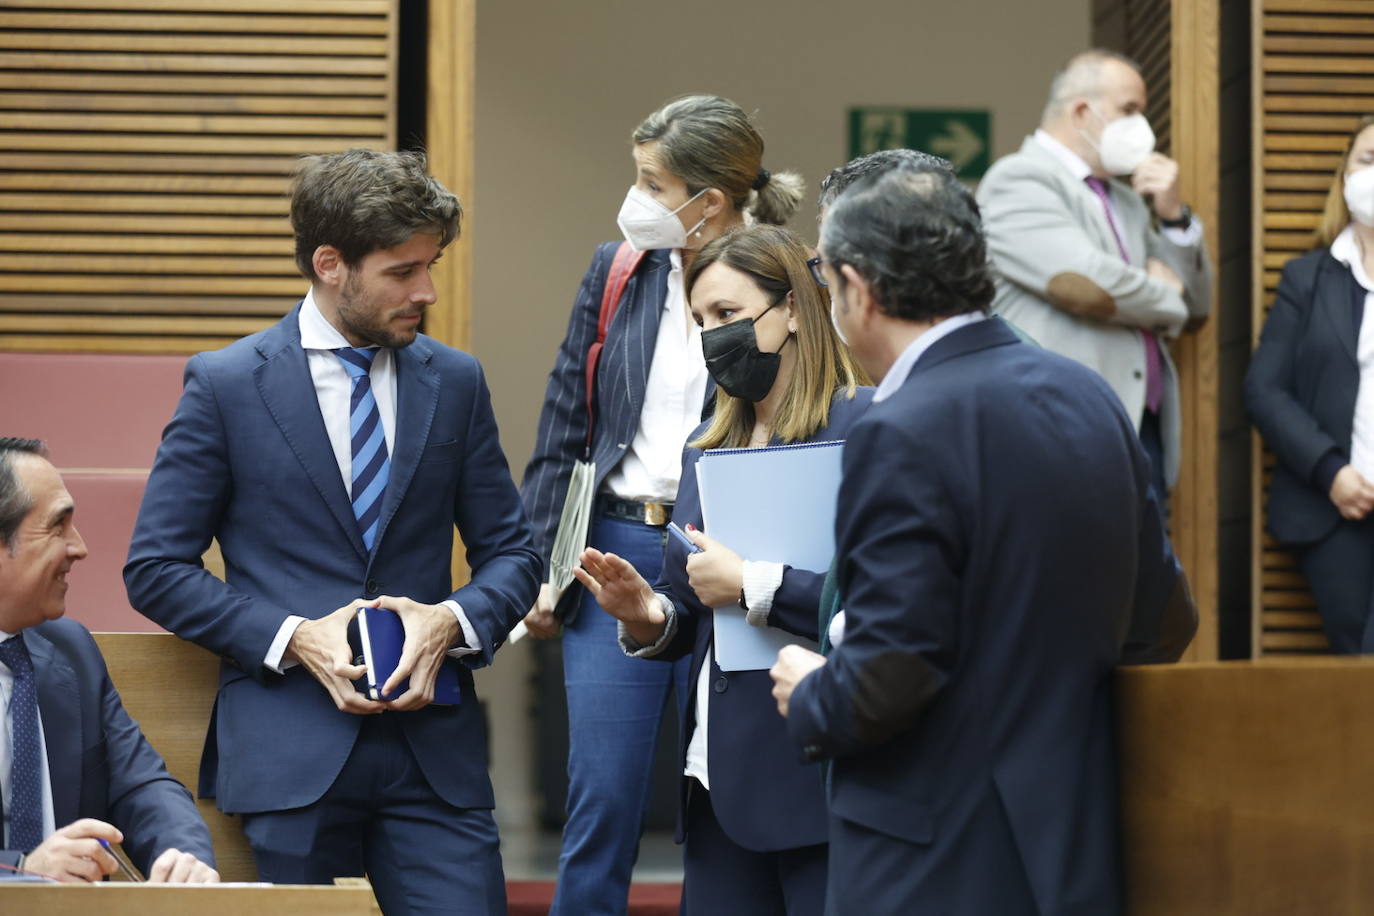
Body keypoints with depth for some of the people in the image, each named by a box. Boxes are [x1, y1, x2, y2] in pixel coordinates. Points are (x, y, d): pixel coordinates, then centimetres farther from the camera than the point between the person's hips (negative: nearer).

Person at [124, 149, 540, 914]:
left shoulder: (456, 382, 9)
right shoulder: (225, 385, 0)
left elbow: (511, 552, 13)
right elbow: (157, 569, 0)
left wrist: (454, 620, -9)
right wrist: (294, 639, -13)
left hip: (435, 751, 3)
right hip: (286, 751, -2)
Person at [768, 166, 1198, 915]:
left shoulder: (901, 436, -18)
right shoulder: (1087, 396, 6)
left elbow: (888, 674, -20)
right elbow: (1165, 621, 11)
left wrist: (809, 701, -1)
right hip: (1076, 850, 8)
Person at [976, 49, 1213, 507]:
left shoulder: (1128, 201, 23)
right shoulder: (1017, 179, -4)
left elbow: (1195, 309, 23)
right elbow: (1085, 283, -18)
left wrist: (1174, 215, 8)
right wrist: (1163, 298, 3)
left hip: (1145, 434, 8)